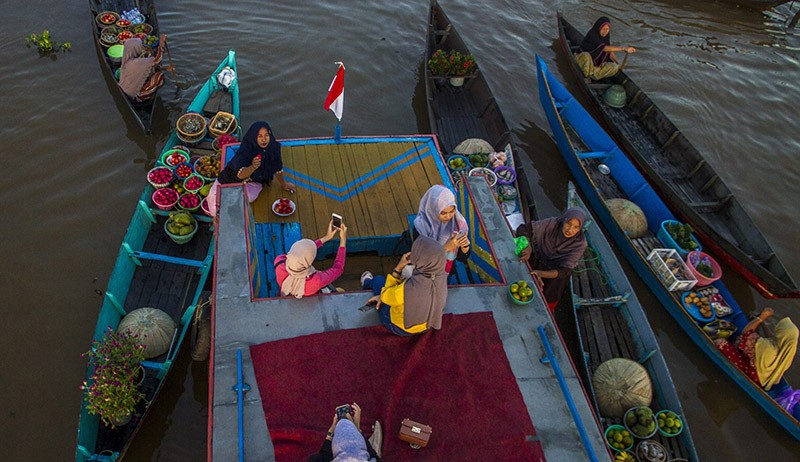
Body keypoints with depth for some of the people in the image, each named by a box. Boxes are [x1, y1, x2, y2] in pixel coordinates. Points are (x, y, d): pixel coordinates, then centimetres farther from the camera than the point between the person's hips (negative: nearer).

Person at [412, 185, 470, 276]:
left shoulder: (458, 222, -12)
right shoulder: (421, 226, -20)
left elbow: (462, 258, -3)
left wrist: (465, 245, -23)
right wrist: (446, 247, -26)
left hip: (449, 272, 3)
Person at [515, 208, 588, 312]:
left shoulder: (580, 244, -26)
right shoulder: (553, 223, -24)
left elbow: (564, 271, -29)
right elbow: (523, 229, -22)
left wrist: (542, 273, -46)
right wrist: (528, 246, -41)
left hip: (554, 277, -1)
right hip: (535, 264, 1)